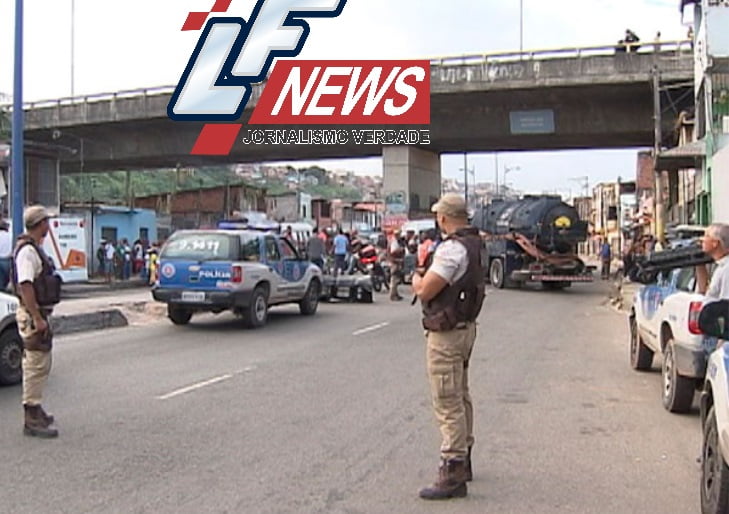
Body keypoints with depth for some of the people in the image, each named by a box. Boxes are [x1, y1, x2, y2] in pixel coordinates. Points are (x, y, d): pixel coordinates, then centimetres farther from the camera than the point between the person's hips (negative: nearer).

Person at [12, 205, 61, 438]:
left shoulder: (35, 248, 15)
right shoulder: (27, 250, -18)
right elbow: (25, 286, -25)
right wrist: (37, 318, -26)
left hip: (39, 313, 11)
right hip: (34, 315, -11)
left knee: (37, 365, 19)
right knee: (37, 365, -7)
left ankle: (35, 411, 31)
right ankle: (32, 420, -3)